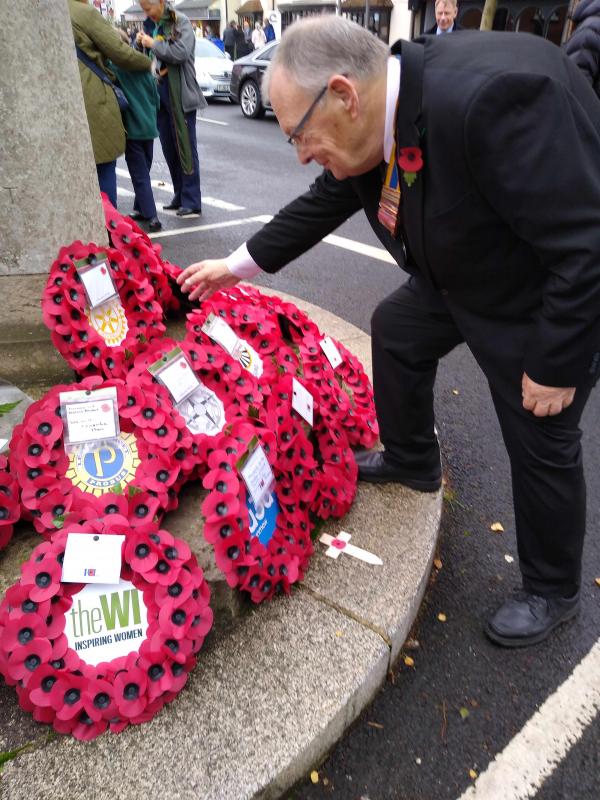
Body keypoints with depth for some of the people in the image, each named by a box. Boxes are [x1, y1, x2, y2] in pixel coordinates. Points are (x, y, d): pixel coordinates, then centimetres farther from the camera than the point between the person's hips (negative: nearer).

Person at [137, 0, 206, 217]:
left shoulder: (181, 22, -5)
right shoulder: (155, 26, 16)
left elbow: (181, 52, -20)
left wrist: (153, 44, -11)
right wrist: (142, 44, 5)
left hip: (180, 95, -7)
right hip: (160, 95, 7)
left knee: (185, 148, -6)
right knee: (169, 148, 8)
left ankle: (191, 201, -2)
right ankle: (180, 195, 18)